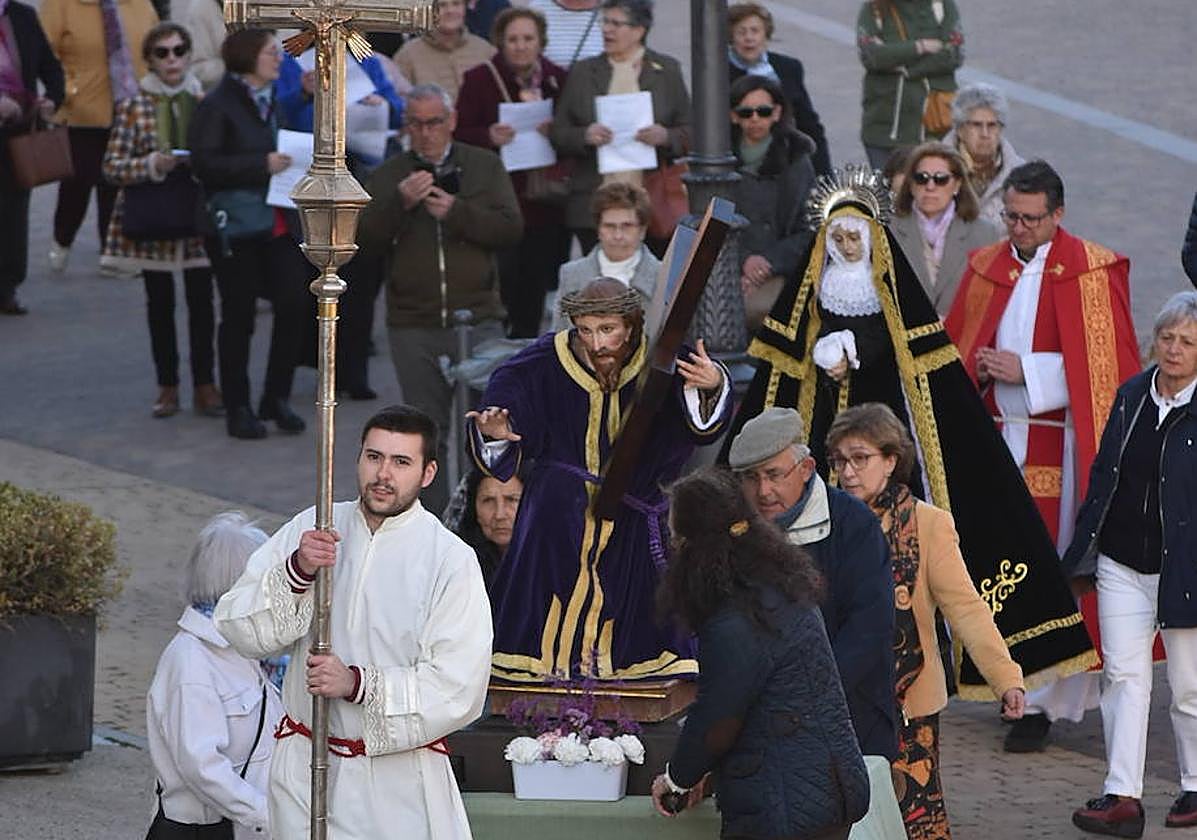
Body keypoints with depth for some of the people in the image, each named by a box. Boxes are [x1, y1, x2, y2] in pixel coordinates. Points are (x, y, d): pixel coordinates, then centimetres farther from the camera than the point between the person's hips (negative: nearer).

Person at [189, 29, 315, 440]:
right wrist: (262, 165, -21)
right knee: (239, 316, 3)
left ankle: (277, 397, 10)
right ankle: (237, 407, 13)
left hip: (281, 224, 6)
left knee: (295, 304, -4)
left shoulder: (277, 100, 14)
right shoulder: (217, 106, -8)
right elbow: (203, 163, -17)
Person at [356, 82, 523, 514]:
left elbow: (511, 227, -3)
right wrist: (399, 203, -15)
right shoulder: (388, 177, 9)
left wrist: (455, 211, -14)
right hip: (413, 328, 1)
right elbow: (363, 242, -1)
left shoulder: (485, 167, 8)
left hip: (477, 320, -1)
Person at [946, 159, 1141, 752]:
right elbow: (953, 347, 20)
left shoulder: (1091, 272, -3)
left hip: (1059, 445, -5)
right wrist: (978, 367, -3)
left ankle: (1042, 702, -2)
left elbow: (1107, 366, -8)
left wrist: (1027, 371, -13)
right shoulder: (985, 269, 12)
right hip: (996, 436, 5)